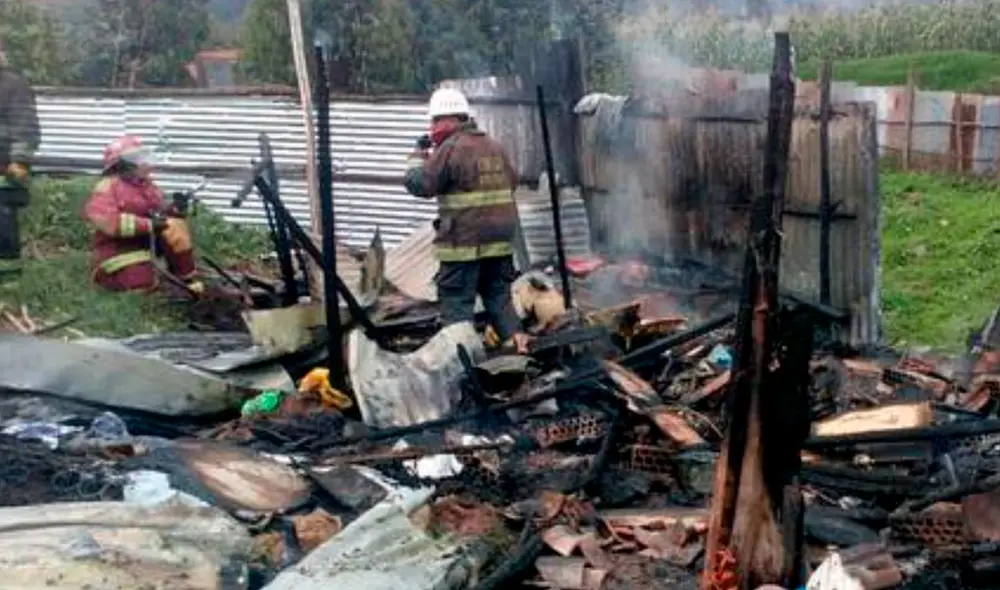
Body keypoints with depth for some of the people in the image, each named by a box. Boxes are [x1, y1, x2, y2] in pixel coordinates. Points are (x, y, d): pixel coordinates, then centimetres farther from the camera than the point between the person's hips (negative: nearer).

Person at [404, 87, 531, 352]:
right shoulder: (495, 146, 12)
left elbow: (419, 185, -11)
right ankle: (516, 337, 11)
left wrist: (419, 153, 4)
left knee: (456, 301, -2)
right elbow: (512, 182, 23)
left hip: (465, 242, -7)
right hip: (500, 239, 7)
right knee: (498, 293, 18)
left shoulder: (451, 149, -12)